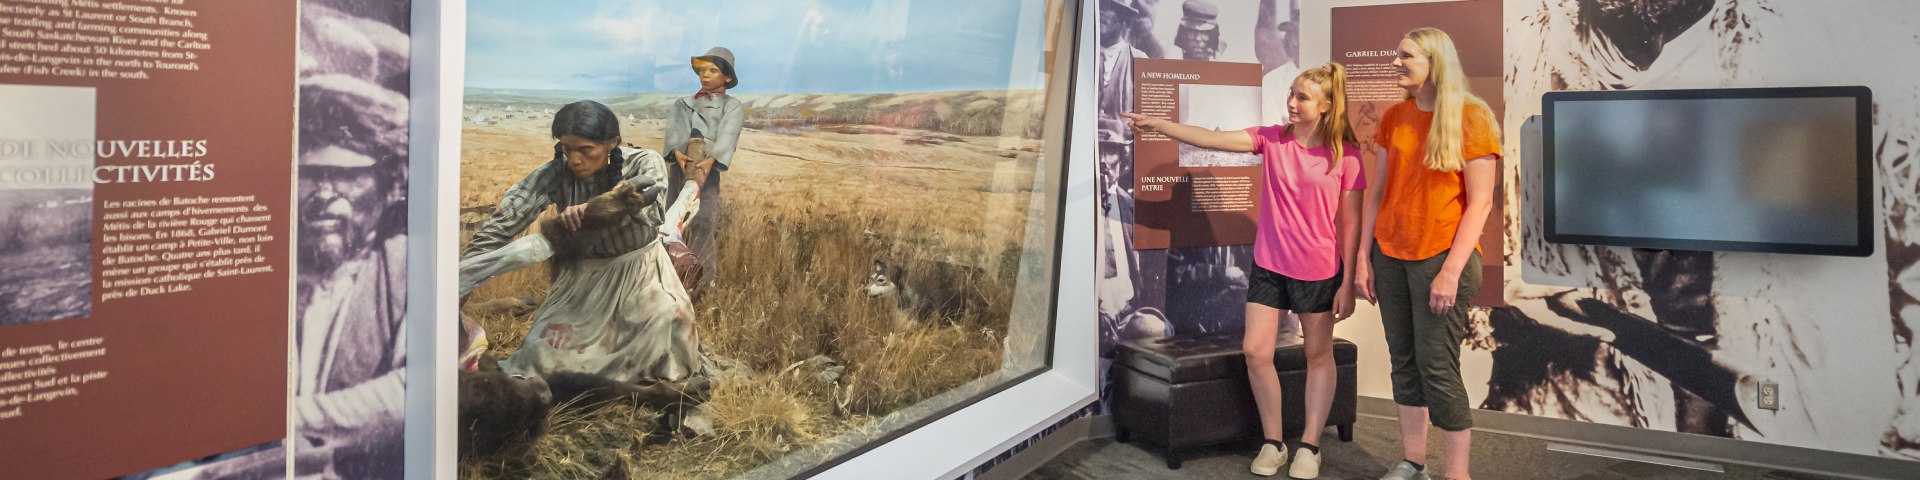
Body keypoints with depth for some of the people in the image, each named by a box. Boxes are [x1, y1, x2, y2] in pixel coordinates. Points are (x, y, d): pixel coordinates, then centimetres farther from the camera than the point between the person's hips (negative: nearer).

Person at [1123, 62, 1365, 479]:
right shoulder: (1272, 139, -3)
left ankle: (1310, 446, 23)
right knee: (1255, 351, 1)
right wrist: (1158, 125, -24)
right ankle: (1272, 442, 18)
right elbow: (1212, 139, -12)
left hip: (1319, 271, -3)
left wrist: (1348, 282, -7)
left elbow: (1350, 223, -7)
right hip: (1269, 266, 3)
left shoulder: (1345, 155, -10)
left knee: (1318, 354, 10)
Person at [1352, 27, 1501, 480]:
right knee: (1404, 362, 8)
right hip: (1390, 255, 5)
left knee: (1437, 368, -5)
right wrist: (1363, 257, 5)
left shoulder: (1471, 118, -7)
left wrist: (1451, 271, -17)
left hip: (1441, 256, -5)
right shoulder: (1393, 117, 8)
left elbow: (1480, 202, -10)